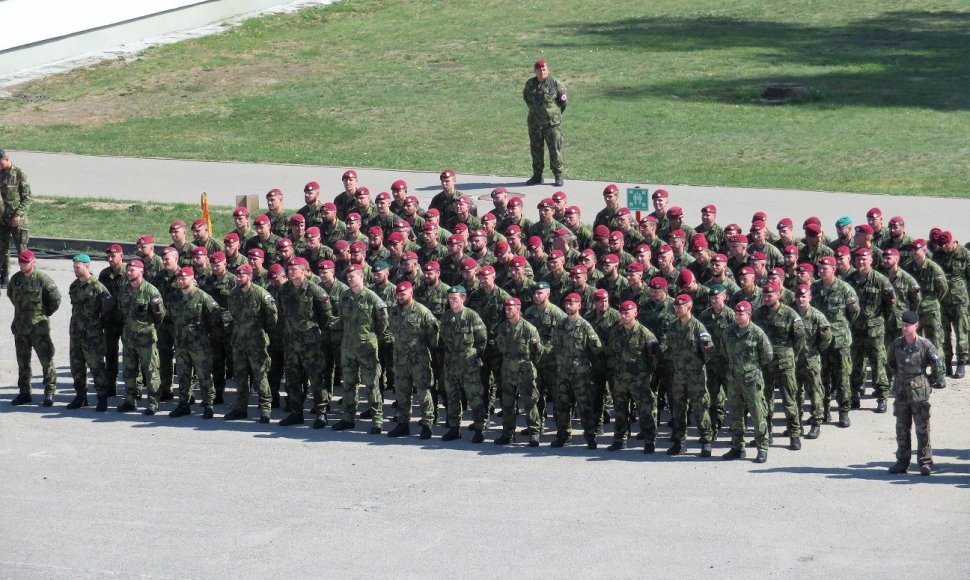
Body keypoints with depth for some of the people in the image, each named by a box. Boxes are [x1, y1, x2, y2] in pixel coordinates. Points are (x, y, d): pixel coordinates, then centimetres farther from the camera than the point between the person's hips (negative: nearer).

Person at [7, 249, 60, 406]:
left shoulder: (42, 279, -12)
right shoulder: (15, 279, 5)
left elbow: (55, 299, -6)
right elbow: (10, 295, 24)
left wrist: (45, 313, 2)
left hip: (39, 327, -6)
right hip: (20, 327, 6)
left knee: (46, 359, -6)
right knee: (22, 361, 11)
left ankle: (50, 392, 0)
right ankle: (24, 392, 19)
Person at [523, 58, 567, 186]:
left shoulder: (555, 83, -6)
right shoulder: (530, 84, 6)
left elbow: (563, 98, 4)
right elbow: (525, 96, 24)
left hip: (551, 123, -4)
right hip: (534, 123, 4)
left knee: (555, 149, -4)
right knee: (536, 149, 10)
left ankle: (558, 176, 3)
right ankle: (537, 175, 19)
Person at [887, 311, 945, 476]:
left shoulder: (925, 345, -11)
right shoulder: (896, 345, 0)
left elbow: (937, 365, -2)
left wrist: (936, 380, 3)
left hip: (919, 392, -4)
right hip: (901, 392, 4)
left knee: (922, 429, 0)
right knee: (901, 429, 9)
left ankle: (925, 462, 6)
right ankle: (902, 461, 17)